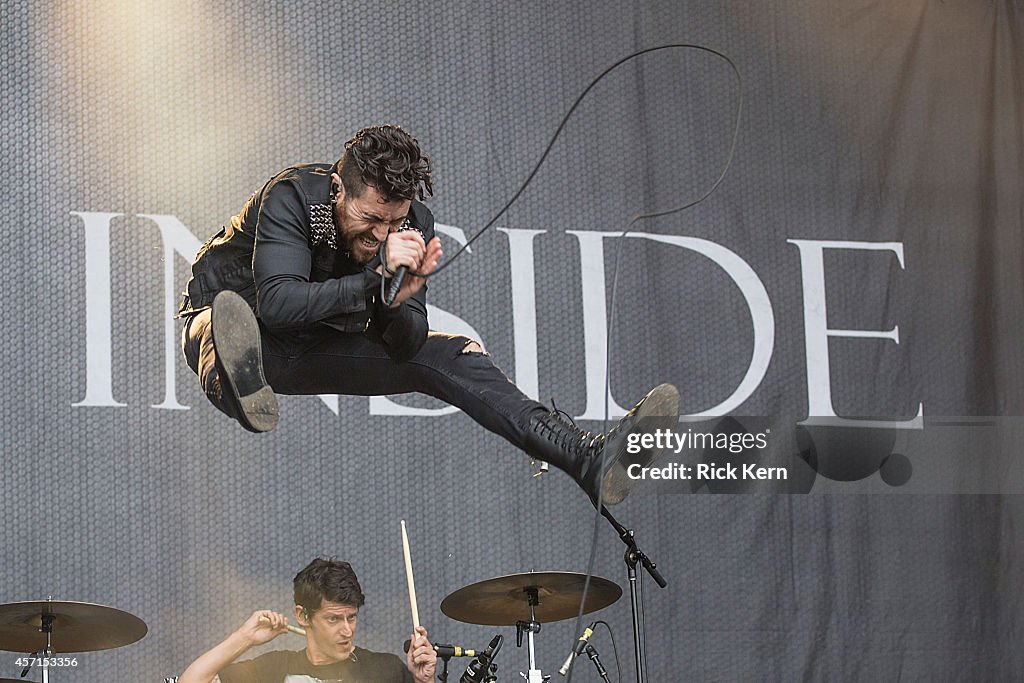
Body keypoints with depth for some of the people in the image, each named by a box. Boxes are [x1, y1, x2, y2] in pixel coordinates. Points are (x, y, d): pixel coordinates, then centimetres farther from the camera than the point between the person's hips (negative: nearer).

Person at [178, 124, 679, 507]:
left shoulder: (412, 226, -12)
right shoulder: (292, 196, -26)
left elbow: (404, 347, -16)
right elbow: (278, 304, -38)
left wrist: (402, 302, -38)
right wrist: (375, 276, -43)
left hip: (319, 352, 4)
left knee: (451, 354, -14)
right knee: (230, 310, -40)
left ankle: (590, 459, -27)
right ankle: (245, 389, -76)